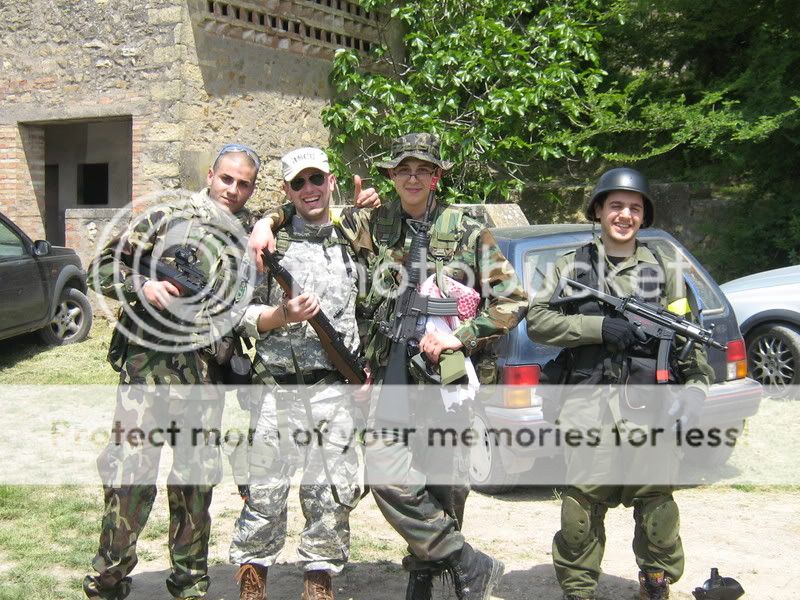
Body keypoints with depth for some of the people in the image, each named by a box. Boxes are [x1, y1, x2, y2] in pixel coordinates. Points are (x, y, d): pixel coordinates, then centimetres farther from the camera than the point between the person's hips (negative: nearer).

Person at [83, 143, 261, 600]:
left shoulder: (253, 238, 13)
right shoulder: (166, 219, 4)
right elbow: (102, 269, 3)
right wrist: (143, 285, -13)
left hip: (207, 373, 3)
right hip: (149, 361, -3)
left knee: (198, 479, 9)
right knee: (131, 469, -6)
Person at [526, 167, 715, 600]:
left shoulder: (665, 270, 17)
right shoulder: (572, 266, 14)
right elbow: (537, 321, 4)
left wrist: (696, 386, -4)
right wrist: (599, 327, -7)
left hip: (650, 408, 1)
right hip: (588, 406, 0)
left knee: (656, 507, 2)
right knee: (581, 509, -1)